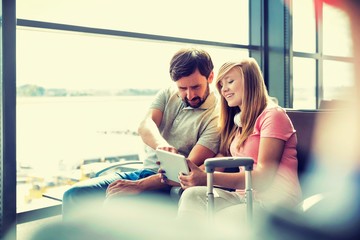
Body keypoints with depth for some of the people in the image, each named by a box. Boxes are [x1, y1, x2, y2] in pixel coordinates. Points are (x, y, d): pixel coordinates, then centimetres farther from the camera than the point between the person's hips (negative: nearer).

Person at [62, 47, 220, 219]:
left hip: (168, 186, -6)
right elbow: (145, 126, -11)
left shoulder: (216, 117, -11)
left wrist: (138, 186, -25)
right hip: (143, 171, 7)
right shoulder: (168, 94, 7)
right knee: (74, 195, -8)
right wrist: (161, 145, -37)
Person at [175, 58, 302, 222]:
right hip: (246, 197, 7)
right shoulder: (239, 122, 23)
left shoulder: (273, 115, -4)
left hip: (275, 201, -7)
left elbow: (264, 177, -15)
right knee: (192, 195, -20)